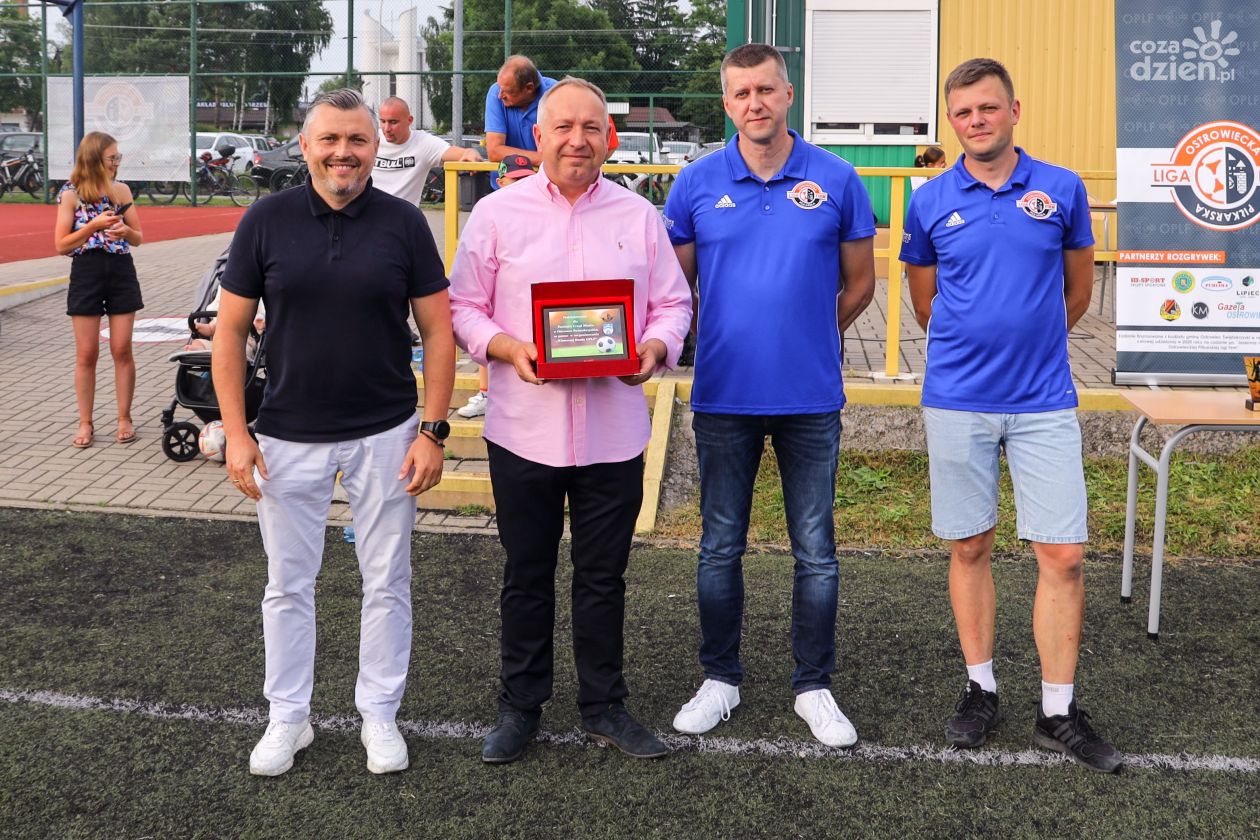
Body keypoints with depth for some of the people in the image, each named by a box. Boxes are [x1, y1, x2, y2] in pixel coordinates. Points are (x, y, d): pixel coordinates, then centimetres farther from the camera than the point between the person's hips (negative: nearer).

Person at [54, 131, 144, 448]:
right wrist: (94, 225, -18)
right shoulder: (70, 194, -4)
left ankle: (124, 419, 13)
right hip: (86, 274, -2)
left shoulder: (122, 190, 5)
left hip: (122, 271, 2)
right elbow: (61, 245, -7)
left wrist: (125, 230, -13)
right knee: (86, 354, 2)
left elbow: (139, 238, 9)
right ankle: (86, 423, 11)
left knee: (122, 350, 2)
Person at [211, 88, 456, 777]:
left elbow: (438, 329, 0)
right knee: (287, 584, 11)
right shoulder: (266, 221, -3)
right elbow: (230, 329, 1)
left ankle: (379, 713, 26)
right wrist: (235, 433, -5)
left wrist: (432, 430, -7)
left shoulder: (403, 223, -3)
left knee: (387, 582, 9)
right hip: (288, 436, 1)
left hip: (386, 435, 0)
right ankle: (287, 717, 28)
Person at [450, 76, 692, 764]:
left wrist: (654, 349, -12)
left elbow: (672, 303, 9)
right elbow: (463, 306, 3)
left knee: (603, 576, 11)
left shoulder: (639, 217, 7)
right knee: (527, 575, 11)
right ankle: (520, 706, 26)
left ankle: (604, 706, 26)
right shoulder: (497, 213, 2)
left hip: (614, 430, 1)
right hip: (524, 429, -1)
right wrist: (505, 348, -16)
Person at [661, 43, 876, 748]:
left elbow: (859, 282, 8)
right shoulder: (697, 184, 1)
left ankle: (815, 687, 21)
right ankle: (721, 679, 26)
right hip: (724, 396, 1)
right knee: (720, 547, 11)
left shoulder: (837, 181, -1)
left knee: (816, 551, 6)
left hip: (811, 397, 0)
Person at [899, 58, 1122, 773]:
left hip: (1045, 401, 0)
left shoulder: (1062, 190, 1)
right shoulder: (931, 202, 2)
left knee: (1064, 554, -2)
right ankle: (982, 689, 23)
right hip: (958, 400, 0)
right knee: (971, 548, 9)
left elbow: (1078, 290, 14)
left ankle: (1060, 712, 11)